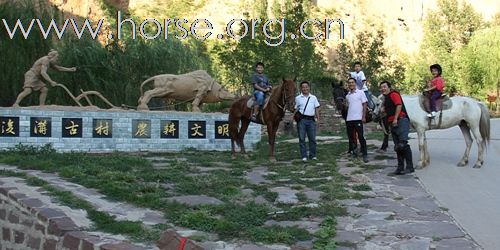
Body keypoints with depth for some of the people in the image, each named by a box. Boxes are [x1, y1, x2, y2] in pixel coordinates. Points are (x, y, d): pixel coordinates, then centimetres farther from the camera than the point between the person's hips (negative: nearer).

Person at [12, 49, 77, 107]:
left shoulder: (49, 62, 16)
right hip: (31, 76, -10)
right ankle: (15, 104, -31)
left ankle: (41, 106, 6)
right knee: (28, 90, -26)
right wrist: (51, 82, -29)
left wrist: (69, 69, 21)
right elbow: (43, 73, -27)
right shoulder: (45, 60, -16)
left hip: (35, 78, 10)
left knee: (44, 90, 7)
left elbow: (58, 68, 26)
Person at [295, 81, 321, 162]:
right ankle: (304, 156, 4)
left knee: (312, 138, 4)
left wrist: (318, 119, 5)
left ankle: (313, 155, 14)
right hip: (302, 120, -2)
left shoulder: (313, 97, 11)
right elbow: (295, 109, 6)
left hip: (311, 120, 2)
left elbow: (317, 109, 11)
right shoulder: (298, 98, 6)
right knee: (302, 138, -1)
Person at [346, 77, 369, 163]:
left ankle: (365, 154, -6)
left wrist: (364, 117, -10)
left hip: (358, 118, -5)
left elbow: (364, 105, -4)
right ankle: (353, 152, 20)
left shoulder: (360, 93, 0)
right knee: (350, 137, 9)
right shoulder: (347, 96, 13)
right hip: (349, 119, 6)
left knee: (361, 137, -8)